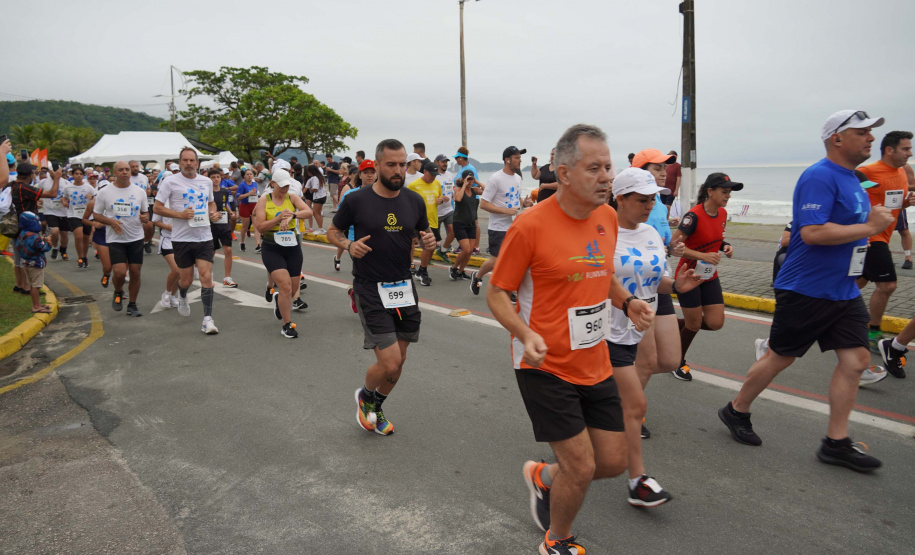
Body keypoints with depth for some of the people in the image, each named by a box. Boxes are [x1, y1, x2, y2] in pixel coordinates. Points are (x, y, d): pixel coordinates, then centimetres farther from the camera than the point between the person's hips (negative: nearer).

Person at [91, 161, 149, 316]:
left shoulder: (139, 191, 5)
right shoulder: (104, 193, -1)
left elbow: (145, 213, 14)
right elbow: (96, 215, 4)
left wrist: (145, 217, -10)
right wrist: (111, 222, -15)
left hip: (136, 238, 2)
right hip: (115, 239, -2)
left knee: (135, 273, 3)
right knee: (119, 272, -14)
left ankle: (132, 305, 18)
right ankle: (118, 293, 20)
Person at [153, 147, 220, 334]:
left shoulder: (207, 182, 9)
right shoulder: (171, 182, -4)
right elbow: (157, 208, -4)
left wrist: (213, 213, 3)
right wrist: (180, 215, -17)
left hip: (204, 237, 2)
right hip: (182, 238, -2)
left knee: (206, 277, -8)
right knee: (186, 280, 8)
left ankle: (207, 319, -5)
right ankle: (182, 297, 45)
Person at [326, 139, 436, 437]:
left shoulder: (414, 201, 2)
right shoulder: (357, 200, -8)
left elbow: (424, 233, 15)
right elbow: (332, 231, 5)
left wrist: (430, 242, -9)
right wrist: (348, 245, -16)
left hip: (404, 288, 5)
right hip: (370, 290, -5)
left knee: (399, 360, 13)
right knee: (390, 363, -10)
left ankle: (376, 408, 39)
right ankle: (364, 395, 24)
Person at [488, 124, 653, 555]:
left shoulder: (608, 217, 4)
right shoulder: (531, 225, -18)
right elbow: (496, 293, -11)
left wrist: (626, 301, -1)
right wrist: (525, 335, -27)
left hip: (595, 365, 7)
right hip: (545, 366, -7)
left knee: (613, 462, 12)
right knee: (581, 468, -1)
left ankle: (542, 478, 42)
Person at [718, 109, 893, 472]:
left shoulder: (851, 179, 14)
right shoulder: (819, 177, -17)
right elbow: (812, 232, -28)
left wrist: (873, 218, 9)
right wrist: (869, 227, -21)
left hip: (843, 291, 9)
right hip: (806, 290, -9)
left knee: (856, 359, 5)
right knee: (779, 357, 3)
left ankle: (836, 443, 14)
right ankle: (736, 412, 24)